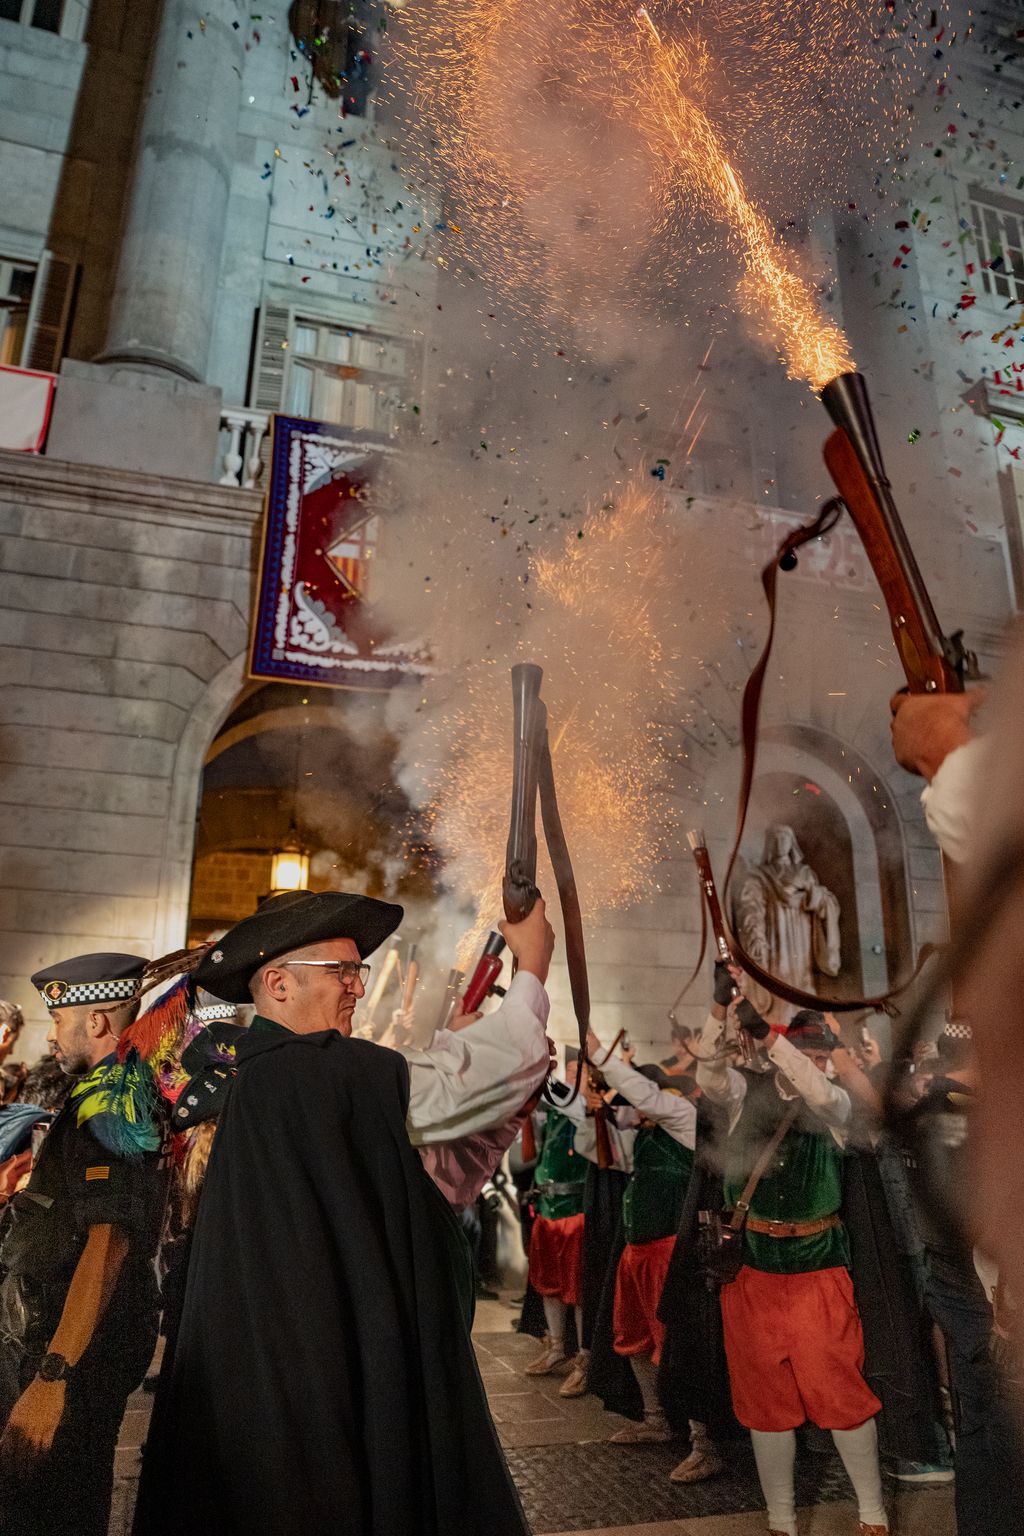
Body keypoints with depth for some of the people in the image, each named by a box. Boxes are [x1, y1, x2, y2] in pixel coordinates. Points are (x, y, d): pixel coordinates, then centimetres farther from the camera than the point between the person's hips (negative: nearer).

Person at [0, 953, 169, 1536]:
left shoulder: (107, 1106, -20)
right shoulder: (131, 1103, 9)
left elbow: (108, 1242, -29)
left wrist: (52, 1377, -29)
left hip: (82, 1350, -10)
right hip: (90, 1346, 10)